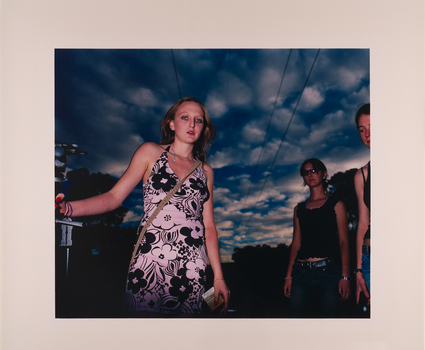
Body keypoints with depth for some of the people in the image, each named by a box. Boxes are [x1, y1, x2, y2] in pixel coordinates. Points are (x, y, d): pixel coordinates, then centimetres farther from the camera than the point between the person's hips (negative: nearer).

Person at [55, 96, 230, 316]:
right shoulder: (150, 152, 8)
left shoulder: (205, 171, 15)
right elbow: (114, 197, 2)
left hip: (192, 271, 3)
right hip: (151, 264, -2)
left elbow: (208, 226, 14)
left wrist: (218, 277, 9)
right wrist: (67, 208, -14)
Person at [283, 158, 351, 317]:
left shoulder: (336, 205, 9)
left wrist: (345, 276, -8)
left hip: (328, 271, -2)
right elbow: (296, 242, 15)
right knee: (296, 314, -4)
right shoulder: (299, 209, 18)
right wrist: (288, 275, 8)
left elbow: (343, 241, 2)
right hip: (301, 272, 3)